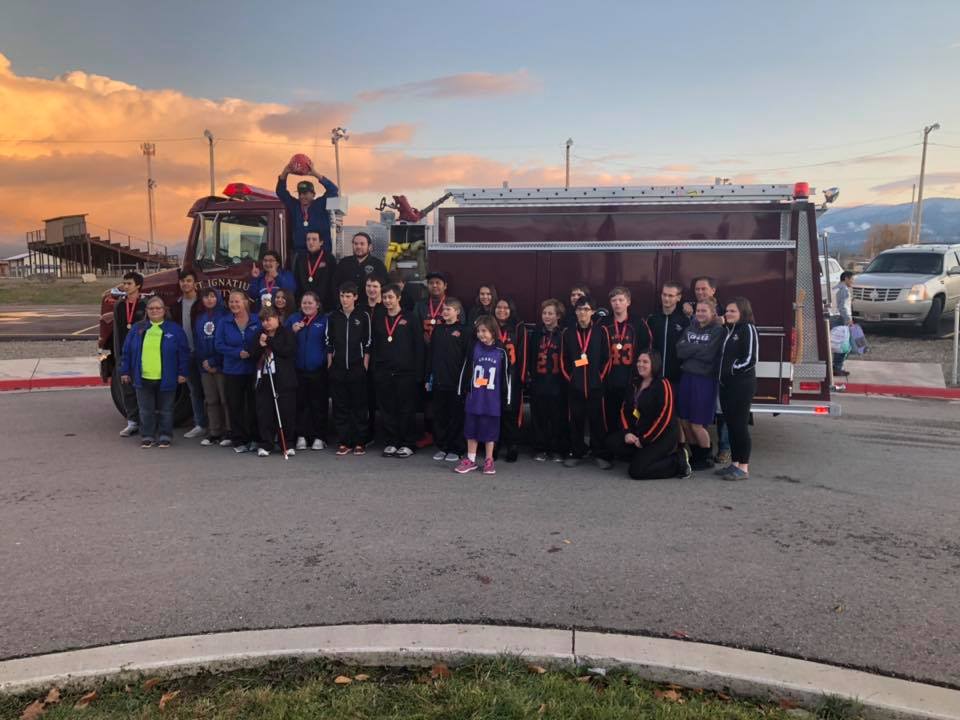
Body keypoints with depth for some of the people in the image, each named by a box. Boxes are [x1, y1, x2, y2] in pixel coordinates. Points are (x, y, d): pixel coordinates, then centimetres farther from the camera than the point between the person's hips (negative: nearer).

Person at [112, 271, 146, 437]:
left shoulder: (145, 305, -3)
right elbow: (117, 330, 9)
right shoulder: (119, 306, 11)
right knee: (127, 389, 6)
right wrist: (118, 353, 3)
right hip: (124, 353, 4)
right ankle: (132, 422, 13)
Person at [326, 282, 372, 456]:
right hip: (337, 368, 2)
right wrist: (329, 364, 5)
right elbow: (329, 343, 9)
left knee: (359, 406, 2)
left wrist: (365, 366, -4)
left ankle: (360, 443, 9)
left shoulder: (363, 317, 0)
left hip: (357, 368, -2)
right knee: (340, 406, 5)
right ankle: (344, 442, 12)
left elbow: (367, 344, 0)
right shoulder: (333, 317, 6)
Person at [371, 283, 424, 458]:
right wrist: (375, 369, 5)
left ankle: (407, 444, 9)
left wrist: (418, 372, -8)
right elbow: (374, 346, 14)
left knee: (406, 410, 0)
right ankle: (391, 443, 16)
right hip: (383, 373, 4)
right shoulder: (379, 320, 13)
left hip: (405, 372, -4)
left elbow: (419, 346, -3)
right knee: (387, 409, 6)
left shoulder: (409, 318, 1)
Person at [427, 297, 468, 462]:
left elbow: (467, 357, -5)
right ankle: (441, 447, 19)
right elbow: (430, 354, 13)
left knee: (456, 416, 2)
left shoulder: (463, 331, -3)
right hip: (438, 381, 5)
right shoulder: (437, 330, 11)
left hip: (455, 381, -4)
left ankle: (455, 449, 11)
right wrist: (428, 378, 9)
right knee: (439, 416, 9)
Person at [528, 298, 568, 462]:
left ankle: (558, 450, 13)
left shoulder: (564, 334, -2)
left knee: (558, 417, 2)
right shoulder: (536, 334, 10)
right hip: (538, 382, 3)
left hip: (557, 383, -3)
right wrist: (529, 374, 4)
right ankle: (540, 449, 17)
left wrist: (566, 377, -6)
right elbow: (529, 355, 11)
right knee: (539, 417, 6)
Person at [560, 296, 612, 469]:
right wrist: (569, 377, 4)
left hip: (596, 385, -2)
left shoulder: (602, 331, 0)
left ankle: (600, 454, 12)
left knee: (597, 420, 1)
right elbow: (563, 359, 10)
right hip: (574, 386, 2)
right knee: (576, 420, 8)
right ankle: (576, 453, 19)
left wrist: (600, 377, -2)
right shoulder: (568, 333, 6)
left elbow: (607, 358, 1)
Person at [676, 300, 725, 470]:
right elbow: (680, 350, 0)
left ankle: (707, 458, 18)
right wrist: (699, 348, -11)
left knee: (697, 425, -1)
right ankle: (696, 455, 24)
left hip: (705, 380, -6)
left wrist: (689, 348, -6)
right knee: (685, 422, 8)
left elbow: (708, 354, -17)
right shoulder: (690, 328, 12)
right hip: (686, 377, 6)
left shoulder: (718, 330, -5)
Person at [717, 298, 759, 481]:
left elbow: (750, 360, -14)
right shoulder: (729, 330, 17)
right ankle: (735, 463, 18)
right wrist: (723, 374, 8)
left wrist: (732, 370, -7)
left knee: (740, 425, -6)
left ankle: (744, 467, 0)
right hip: (726, 384, 8)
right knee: (731, 424, 10)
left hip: (742, 384, -8)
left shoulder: (748, 329, -8)